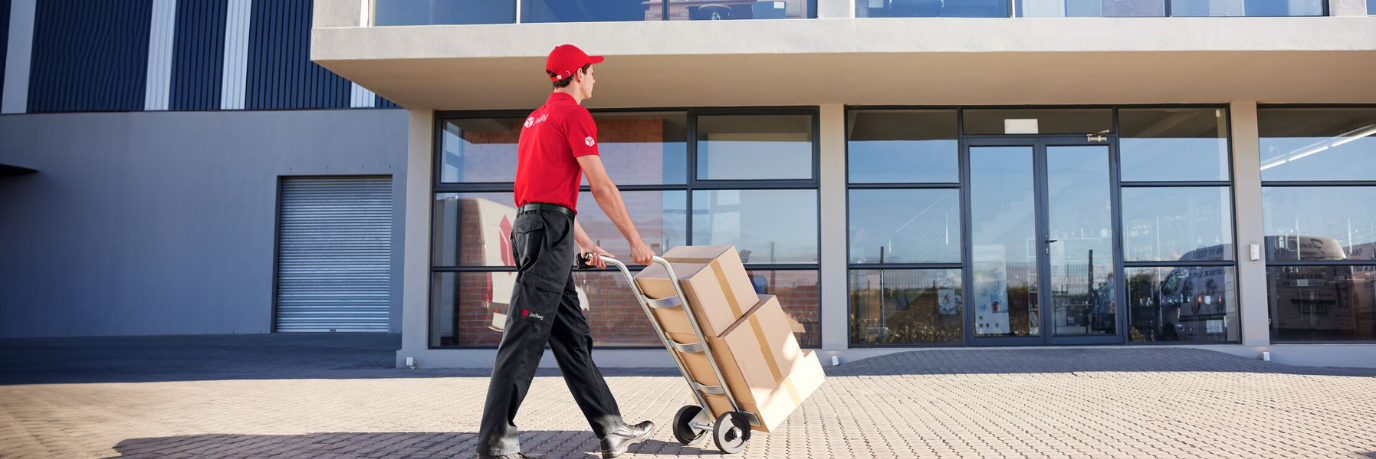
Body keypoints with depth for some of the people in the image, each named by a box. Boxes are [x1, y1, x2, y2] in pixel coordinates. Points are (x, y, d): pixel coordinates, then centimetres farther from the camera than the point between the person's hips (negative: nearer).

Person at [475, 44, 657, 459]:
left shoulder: (536, 118, 24)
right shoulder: (573, 113, -5)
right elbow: (601, 187, -11)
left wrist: (585, 243, 29)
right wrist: (636, 241, -6)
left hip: (528, 224, 10)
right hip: (550, 230, -10)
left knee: (572, 335, 8)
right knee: (526, 335, -9)